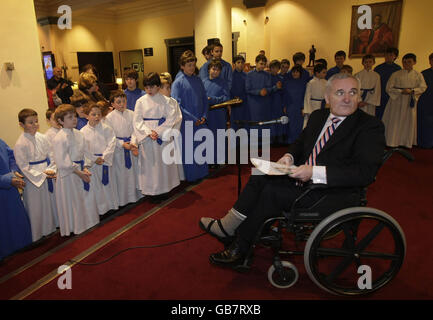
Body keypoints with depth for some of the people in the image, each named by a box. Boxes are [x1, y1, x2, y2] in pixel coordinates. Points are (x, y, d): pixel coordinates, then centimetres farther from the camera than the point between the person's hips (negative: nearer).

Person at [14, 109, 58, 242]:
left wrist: (51, 170, -12)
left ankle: (52, 226, 39)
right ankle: (38, 233, 25)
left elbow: (51, 156, 3)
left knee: (52, 203, 18)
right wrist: (41, 175, -18)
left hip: (49, 177, 5)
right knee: (36, 207, 7)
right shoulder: (20, 144, -14)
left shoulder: (42, 138, 0)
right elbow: (24, 167, -14)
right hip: (34, 181, -5)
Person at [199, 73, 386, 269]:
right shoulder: (318, 116, 9)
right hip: (304, 178, 8)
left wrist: (315, 172, -29)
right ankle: (228, 227, 1)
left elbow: (365, 172, -23)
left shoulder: (370, 127, -13)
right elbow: (301, 142, 22)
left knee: (272, 192, -21)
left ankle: (239, 251, -6)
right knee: (260, 177, -7)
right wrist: (289, 156, -3)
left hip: (334, 195, -7)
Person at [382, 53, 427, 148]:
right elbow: (389, 88, -4)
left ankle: (406, 143, 19)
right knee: (395, 122, 0)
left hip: (410, 102, 2)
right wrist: (401, 91, -15)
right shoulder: (396, 74, -1)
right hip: (397, 101, -2)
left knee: (408, 122, 7)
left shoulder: (418, 75, 4)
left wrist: (412, 91, -16)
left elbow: (423, 87, 0)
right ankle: (393, 142, 10)